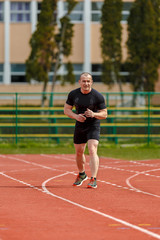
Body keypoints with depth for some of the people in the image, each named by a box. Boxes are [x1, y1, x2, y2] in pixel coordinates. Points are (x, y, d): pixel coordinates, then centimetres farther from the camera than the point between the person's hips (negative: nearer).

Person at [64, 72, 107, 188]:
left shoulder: (98, 96, -13)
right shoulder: (73, 94, -3)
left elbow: (104, 114, -9)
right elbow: (66, 109, 4)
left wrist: (94, 114, -30)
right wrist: (76, 116, -16)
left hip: (93, 126, -4)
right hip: (79, 126, 4)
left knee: (92, 151, -20)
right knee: (79, 152, 15)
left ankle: (93, 180, -25)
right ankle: (82, 175, 40)